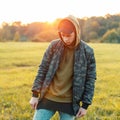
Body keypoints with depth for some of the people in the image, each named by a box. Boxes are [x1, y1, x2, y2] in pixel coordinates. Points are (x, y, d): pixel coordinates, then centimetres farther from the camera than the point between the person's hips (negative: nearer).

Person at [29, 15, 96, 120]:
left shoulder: (87, 51, -7)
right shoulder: (54, 46, -4)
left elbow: (90, 79, -2)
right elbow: (42, 69, 3)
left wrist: (85, 105, -3)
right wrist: (35, 94, 1)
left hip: (69, 102, -1)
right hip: (48, 98, 2)